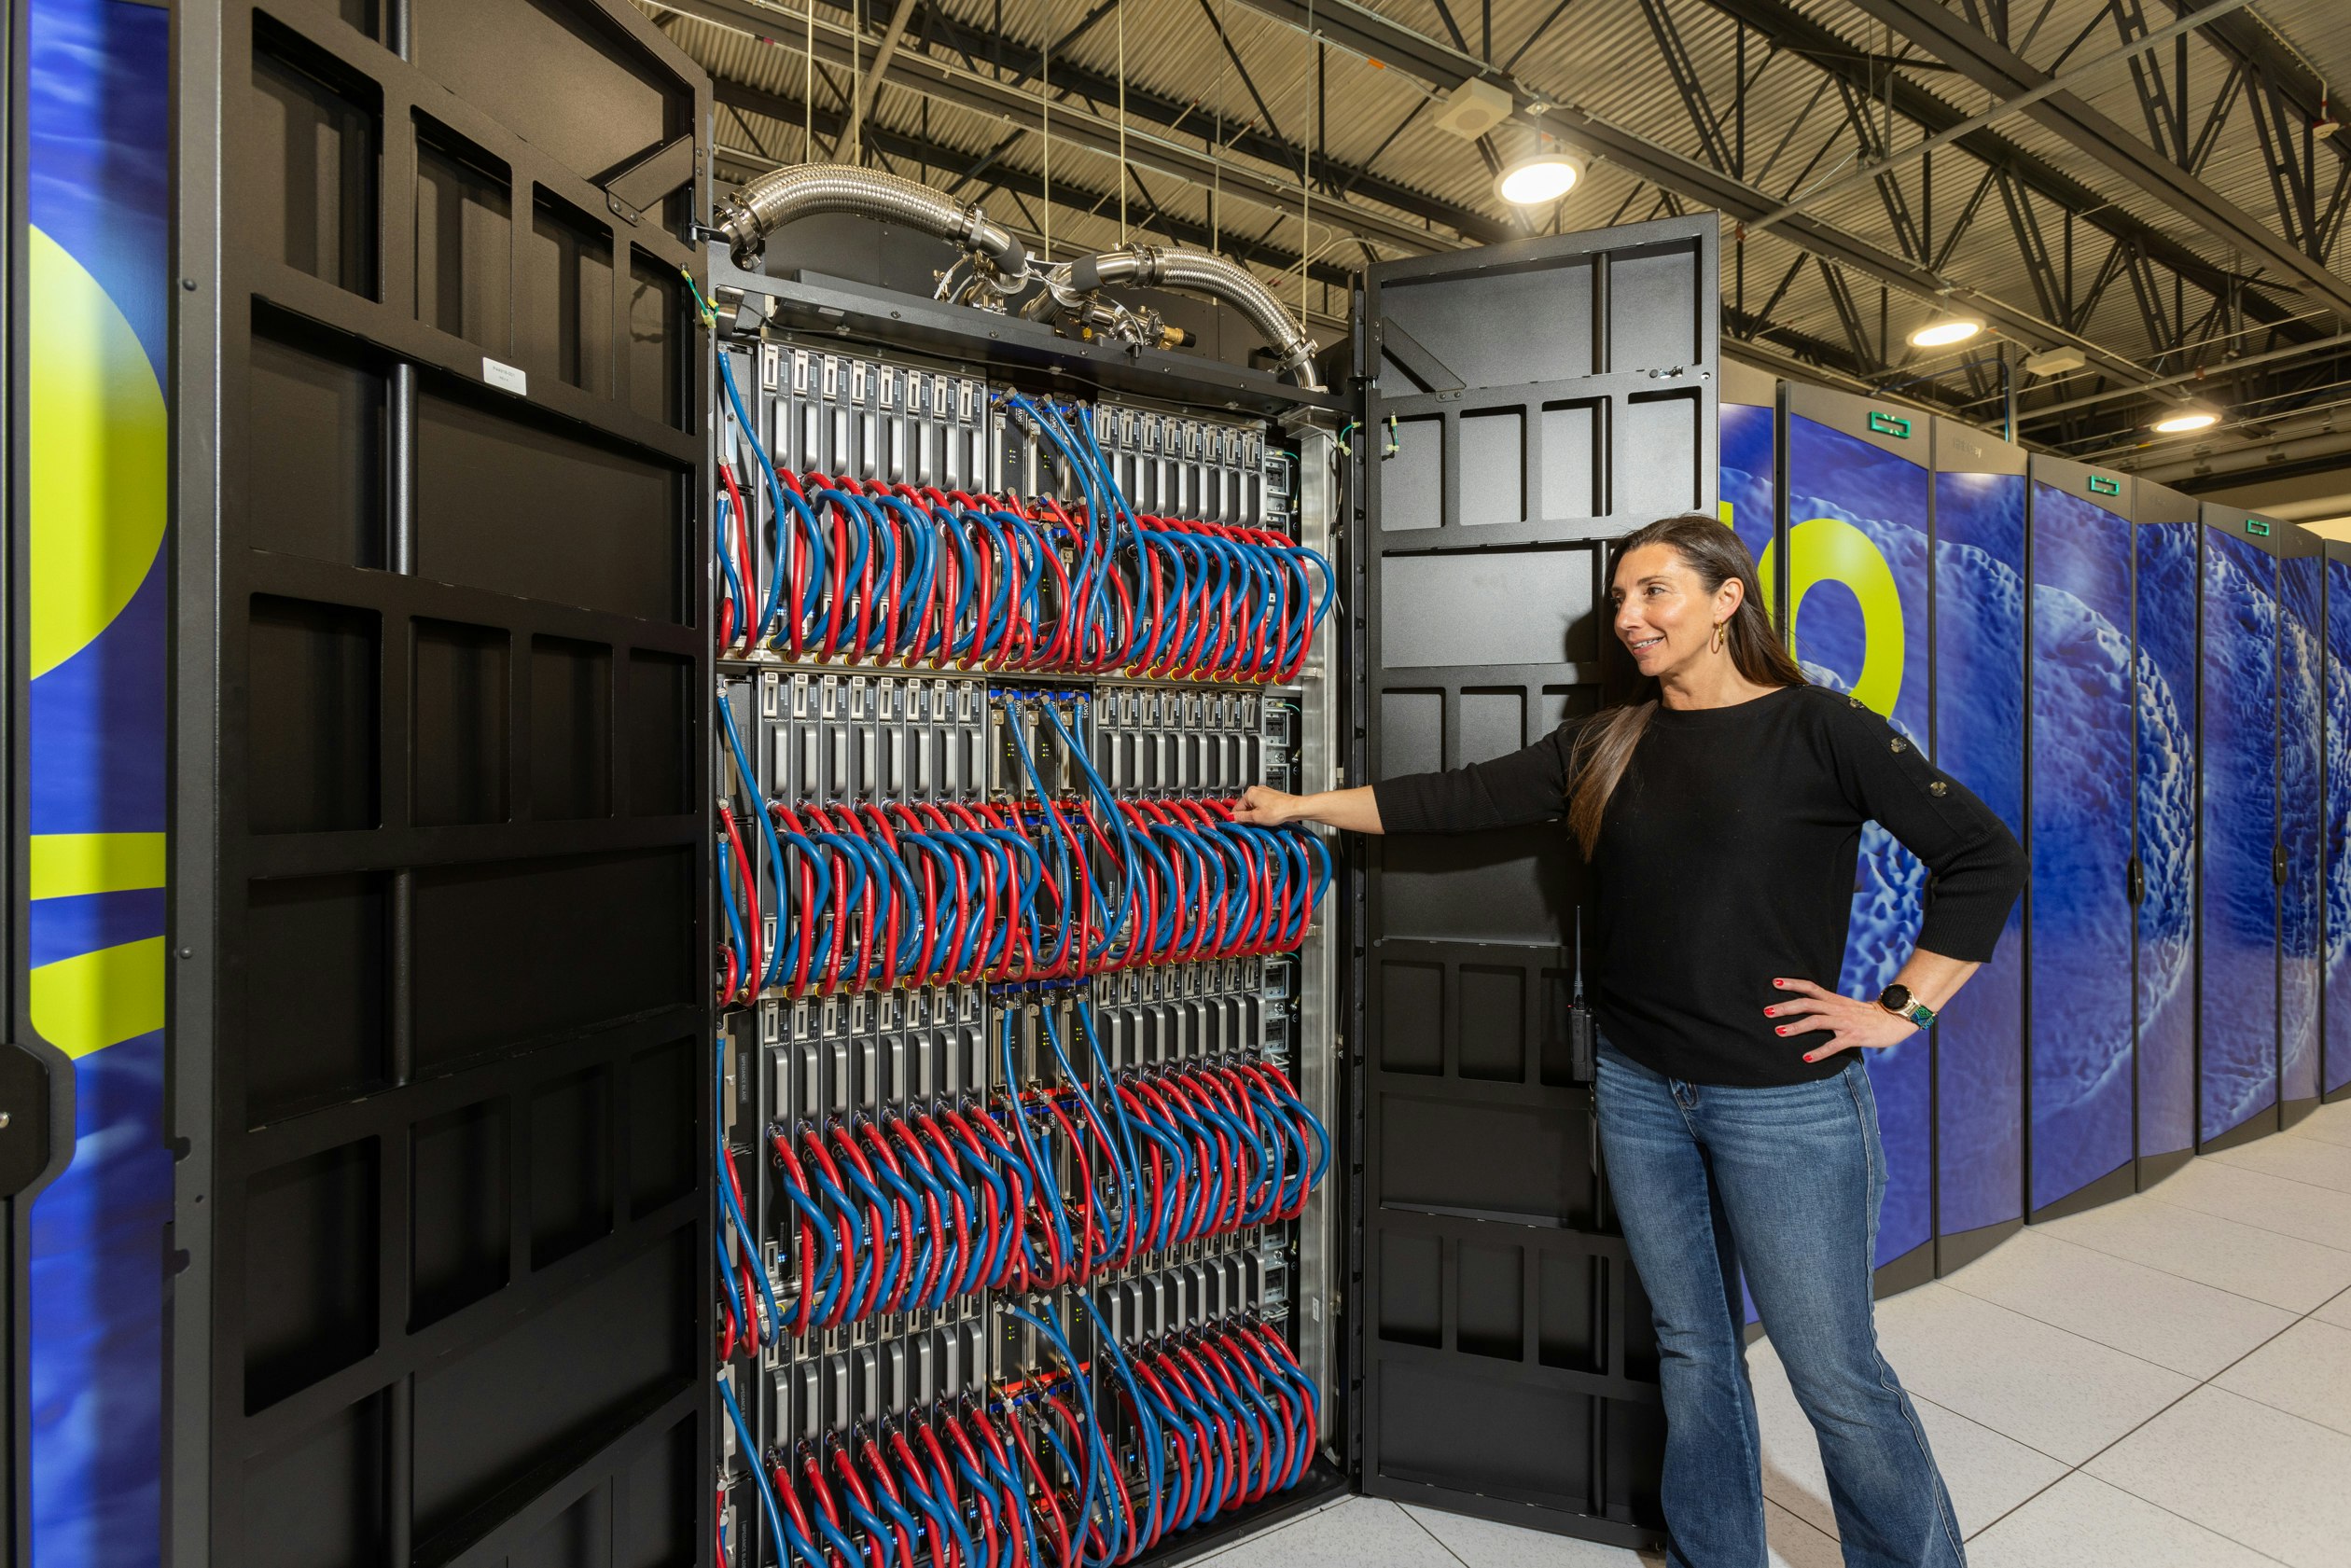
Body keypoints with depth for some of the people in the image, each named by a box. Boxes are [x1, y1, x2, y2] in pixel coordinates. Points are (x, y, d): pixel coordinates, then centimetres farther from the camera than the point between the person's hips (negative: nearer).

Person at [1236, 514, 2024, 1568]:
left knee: (1834, 1372, 10)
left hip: (1784, 1097, -4)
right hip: (1640, 1088, 4)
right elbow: (1463, 798, 4)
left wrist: (1899, 1011, -8)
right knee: (1692, 1350, 19)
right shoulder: (1606, 747, 6)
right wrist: (1305, 805, 3)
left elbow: (1985, 858, -4)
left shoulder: (1820, 730, -7)